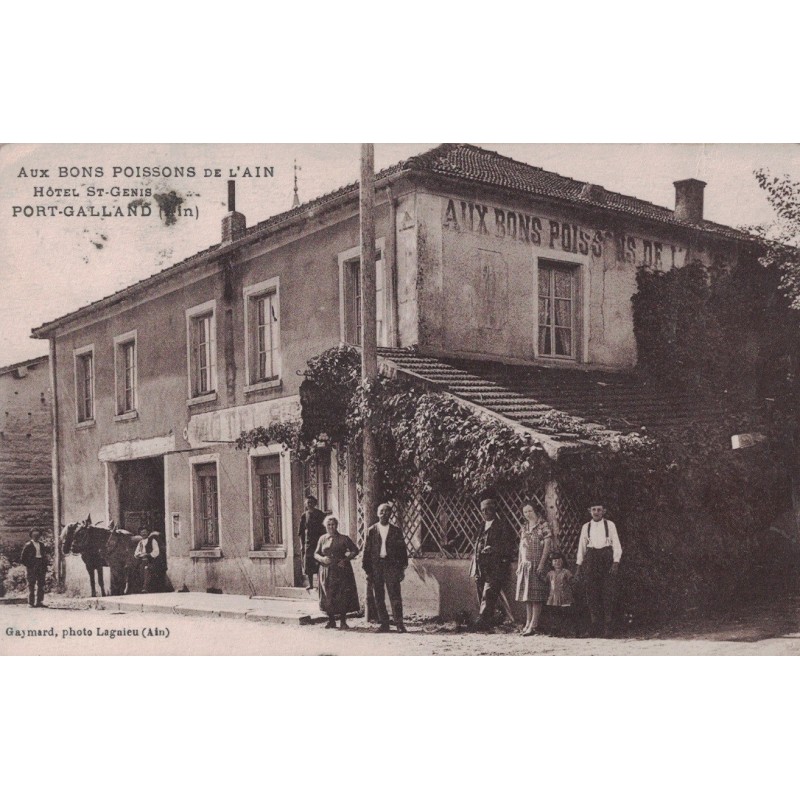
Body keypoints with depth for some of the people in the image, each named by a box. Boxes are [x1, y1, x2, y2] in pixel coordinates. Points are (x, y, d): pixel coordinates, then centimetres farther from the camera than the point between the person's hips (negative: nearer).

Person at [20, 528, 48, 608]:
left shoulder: (41, 545, 14)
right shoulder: (28, 545, -2)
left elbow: (45, 556, 19)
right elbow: (22, 557, -2)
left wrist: (45, 568, 10)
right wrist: (27, 566, -7)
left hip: (41, 566, 5)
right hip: (32, 567, -5)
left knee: (41, 584, 3)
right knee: (31, 584, -4)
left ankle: (39, 601, 8)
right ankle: (31, 602, -2)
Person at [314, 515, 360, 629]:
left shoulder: (344, 539, 1)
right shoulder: (322, 539, 10)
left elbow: (355, 550, 3)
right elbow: (316, 553, 12)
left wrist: (346, 559, -11)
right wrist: (322, 559, -9)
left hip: (341, 571, -2)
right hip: (327, 572, 2)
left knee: (343, 596, -6)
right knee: (328, 597, 2)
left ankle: (343, 621, 3)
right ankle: (331, 621, 14)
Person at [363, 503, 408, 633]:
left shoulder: (396, 531, 7)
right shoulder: (372, 531, 8)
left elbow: (402, 549, 8)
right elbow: (367, 551, 8)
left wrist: (402, 568, 1)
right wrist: (367, 571, 2)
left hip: (391, 565, -1)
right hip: (376, 565, 1)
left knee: (395, 596, -7)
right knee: (379, 598, 3)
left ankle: (399, 624, -5)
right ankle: (384, 624, 10)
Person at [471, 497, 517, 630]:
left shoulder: (502, 528, -1)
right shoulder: (482, 528, 20)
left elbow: (511, 547, -4)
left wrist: (494, 549, -17)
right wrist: (475, 568, 17)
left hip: (494, 569, -7)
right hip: (481, 569, 7)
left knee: (488, 596, -16)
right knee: (482, 598, 6)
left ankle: (481, 621, -24)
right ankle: (489, 622, 13)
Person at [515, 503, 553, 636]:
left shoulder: (543, 526, -4)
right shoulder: (524, 528, 15)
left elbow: (547, 545, -9)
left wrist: (541, 564, -16)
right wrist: (519, 565, 12)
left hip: (537, 565, -6)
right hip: (525, 565, 6)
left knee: (536, 595, -7)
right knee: (526, 595, 6)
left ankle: (534, 625, -8)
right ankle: (528, 623, 10)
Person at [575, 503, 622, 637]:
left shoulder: (610, 525, 4)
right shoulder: (586, 527, 10)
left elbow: (616, 545, 2)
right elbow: (581, 547, 14)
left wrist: (615, 563, -10)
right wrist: (579, 566, 10)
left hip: (606, 558, -2)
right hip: (591, 560, 2)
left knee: (607, 594, -7)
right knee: (592, 595, -2)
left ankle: (607, 626, -4)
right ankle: (595, 627, 2)